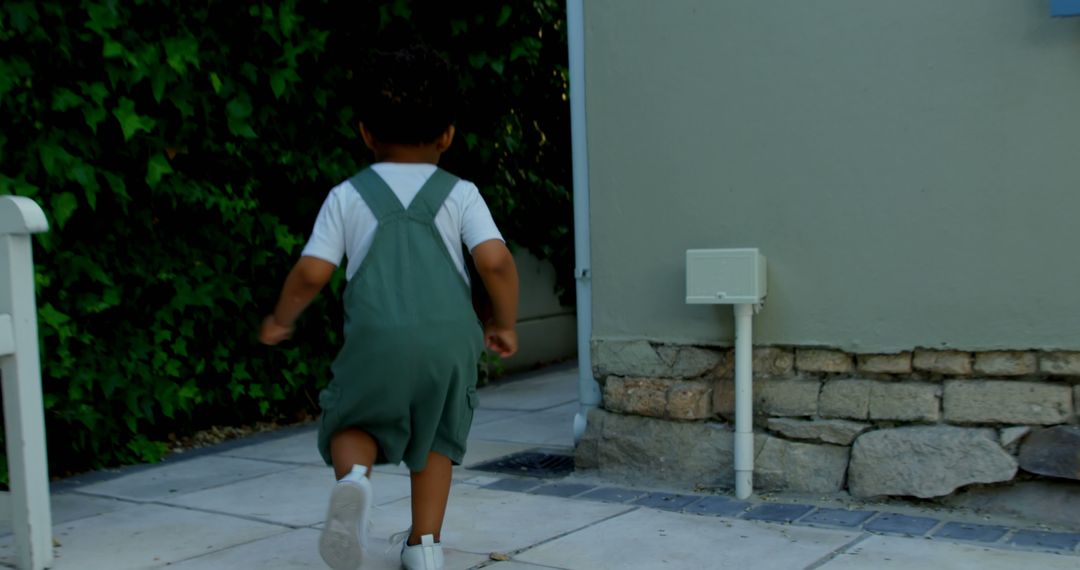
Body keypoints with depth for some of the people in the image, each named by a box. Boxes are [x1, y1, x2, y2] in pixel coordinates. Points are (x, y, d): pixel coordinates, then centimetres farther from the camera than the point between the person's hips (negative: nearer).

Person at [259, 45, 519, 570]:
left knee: (354, 421, 19)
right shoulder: (460, 194, 9)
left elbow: (312, 273, 4)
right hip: (451, 336, 1)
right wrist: (504, 325, 12)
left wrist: (280, 320, 22)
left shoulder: (347, 196, 10)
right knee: (436, 437, 20)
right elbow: (496, 261, -3)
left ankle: (354, 477, -12)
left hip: (377, 336, -1)